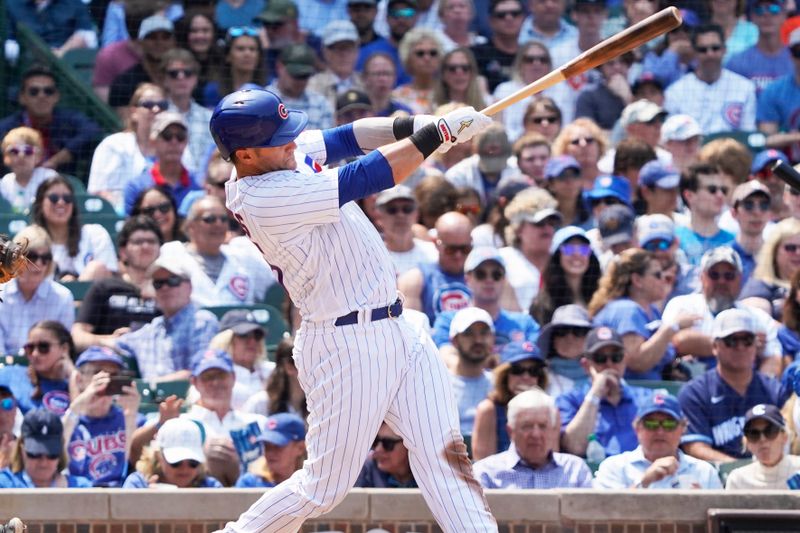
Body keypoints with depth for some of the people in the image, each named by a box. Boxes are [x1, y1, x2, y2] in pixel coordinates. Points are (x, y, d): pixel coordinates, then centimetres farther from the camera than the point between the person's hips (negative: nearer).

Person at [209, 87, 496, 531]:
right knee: (324, 488, 1)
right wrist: (440, 132, -17)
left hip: (397, 332, 9)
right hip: (346, 346, -9)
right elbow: (367, 178, -23)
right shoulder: (264, 199, -23)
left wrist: (413, 126, -12)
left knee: (443, 454, 0)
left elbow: (347, 138, 8)